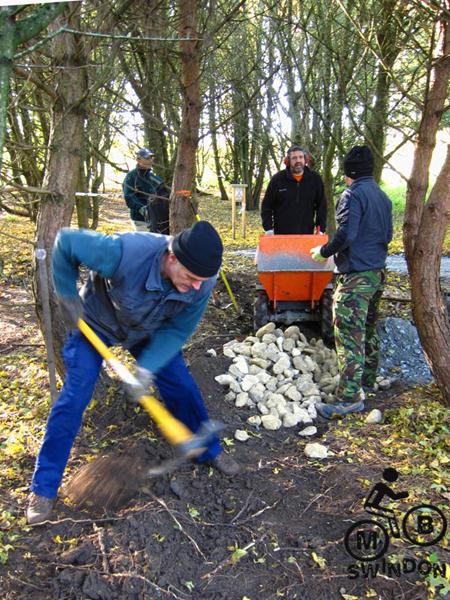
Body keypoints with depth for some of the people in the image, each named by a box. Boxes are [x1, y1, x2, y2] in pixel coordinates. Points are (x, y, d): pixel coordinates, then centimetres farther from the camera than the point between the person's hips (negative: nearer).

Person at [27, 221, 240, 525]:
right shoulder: (124, 252, -44)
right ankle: (44, 487, 10)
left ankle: (210, 450, 27)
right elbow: (65, 241, -28)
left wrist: (148, 367, -30)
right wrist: (67, 296, -22)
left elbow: (177, 330, -18)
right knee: (74, 398, -7)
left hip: (150, 330, 3)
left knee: (183, 386, 1)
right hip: (95, 322, -3)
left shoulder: (203, 281, -31)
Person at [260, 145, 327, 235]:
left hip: (306, 234, 1)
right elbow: (266, 205, 0)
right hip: (281, 234, -1)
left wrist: (321, 229, -2)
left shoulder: (315, 179, 2)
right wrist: (268, 229, -9)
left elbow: (322, 205, 6)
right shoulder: (278, 179, -2)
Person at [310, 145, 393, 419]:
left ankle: (350, 397, -9)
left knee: (349, 335, -9)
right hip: (378, 273, 10)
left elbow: (345, 235, -22)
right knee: (370, 329, 20)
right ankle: (367, 380, 34)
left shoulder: (353, 194, -13)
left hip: (355, 276, -10)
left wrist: (323, 252, -9)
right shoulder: (383, 197, 15)